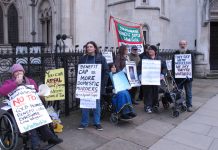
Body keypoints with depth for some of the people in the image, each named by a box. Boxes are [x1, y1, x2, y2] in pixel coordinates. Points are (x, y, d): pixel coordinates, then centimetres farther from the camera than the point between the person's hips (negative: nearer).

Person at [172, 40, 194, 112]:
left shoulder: (190, 53, 5)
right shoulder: (176, 54, 7)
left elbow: (193, 65, 1)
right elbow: (173, 65, 3)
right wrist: (174, 74, -7)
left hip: (187, 76, 0)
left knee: (188, 92, 7)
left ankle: (189, 106, 17)